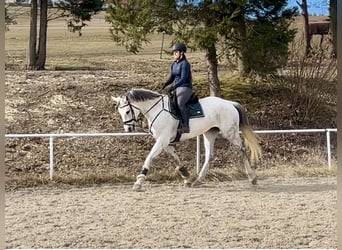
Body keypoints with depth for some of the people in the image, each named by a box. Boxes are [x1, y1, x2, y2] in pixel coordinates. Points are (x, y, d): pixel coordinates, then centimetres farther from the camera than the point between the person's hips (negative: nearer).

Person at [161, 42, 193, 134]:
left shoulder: (185, 64, -13)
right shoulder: (174, 64, 12)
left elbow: (183, 79, -21)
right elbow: (171, 78, 17)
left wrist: (173, 87, -30)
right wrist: (165, 85, -3)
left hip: (186, 88, -9)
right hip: (177, 88, 9)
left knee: (180, 103, -33)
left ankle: (186, 126, -34)